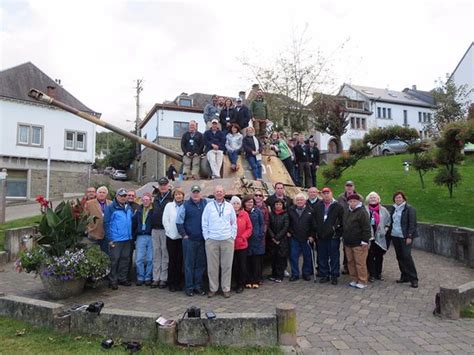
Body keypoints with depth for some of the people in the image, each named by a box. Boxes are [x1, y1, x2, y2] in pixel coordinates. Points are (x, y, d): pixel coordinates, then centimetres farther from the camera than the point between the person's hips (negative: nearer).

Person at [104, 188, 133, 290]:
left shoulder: (128, 207, 12)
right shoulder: (110, 208, -7)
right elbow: (106, 223, -8)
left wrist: (131, 235, 14)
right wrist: (109, 239, -12)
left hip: (127, 238, 6)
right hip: (115, 239, -6)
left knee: (125, 259, 12)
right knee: (114, 259, -1)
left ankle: (122, 278, 23)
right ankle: (112, 281, 8)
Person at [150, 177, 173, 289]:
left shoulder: (172, 197, -3)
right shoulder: (156, 198, 16)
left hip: (166, 229, -5)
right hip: (155, 229, 6)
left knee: (165, 254, 1)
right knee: (156, 254, 9)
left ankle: (164, 278, 9)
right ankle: (156, 278, 16)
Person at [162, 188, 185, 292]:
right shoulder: (169, 205, 3)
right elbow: (165, 221, 2)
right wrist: (171, 232, -4)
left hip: (182, 237, 0)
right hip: (171, 237, 0)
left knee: (180, 260, 5)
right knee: (172, 260, 3)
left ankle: (178, 282, 18)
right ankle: (171, 283, 14)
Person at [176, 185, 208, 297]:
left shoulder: (205, 203, 6)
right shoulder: (185, 205, 0)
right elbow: (179, 222, 0)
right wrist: (184, 235, -4)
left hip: (202, 239, 3)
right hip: (189, 239, -3)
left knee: (201, 264, 9)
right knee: (189, 264, 3)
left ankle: (198, 285, 20)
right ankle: (189, 287, 13)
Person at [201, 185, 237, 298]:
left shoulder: (229, 206, 8)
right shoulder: (208, 206, 3)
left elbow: (234, 223, 10)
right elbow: (204, 223, 4)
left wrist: (232, 236, 3)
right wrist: (206, 237, -1)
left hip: (227, 240, 1)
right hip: (212, 240, -1)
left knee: (227, 265, 5)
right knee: (212, 266, 4)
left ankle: (226, 288, 16)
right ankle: (213, 288, 17)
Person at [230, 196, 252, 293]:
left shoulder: (245, 214, 0)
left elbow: (249, 228, 3)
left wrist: (243, 237, -7)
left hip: (242, 244, 1)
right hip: (231, 244, 0)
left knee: (242, 265, 5)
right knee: (234, 265, 8)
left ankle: (241, 285, 19)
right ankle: (237, 283, 24)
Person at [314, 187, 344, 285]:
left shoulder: (338, 206, -2)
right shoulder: (317, 206, 9)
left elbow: (342, 220, -1)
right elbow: (313, 219, 13)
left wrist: (336, 227, -9)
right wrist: (316, 231, 8)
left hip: (333, 236, -3)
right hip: (321, 236, 4)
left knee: (334, 257, 4)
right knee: (322, 257, 10)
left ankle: (334, 276, 15)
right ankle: (324, 275, 21)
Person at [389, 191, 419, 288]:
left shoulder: (409, 208, -6)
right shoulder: (393, 209, 13)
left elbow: (412, 223, -10)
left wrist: (409, 236, -15)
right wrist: (388, 230, 10)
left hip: (405, 237, -6)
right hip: (395, 236, 7)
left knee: (406, 256, -11)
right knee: (399, 257, 10)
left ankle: (413, 279, -2)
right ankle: (404, 276, 20)